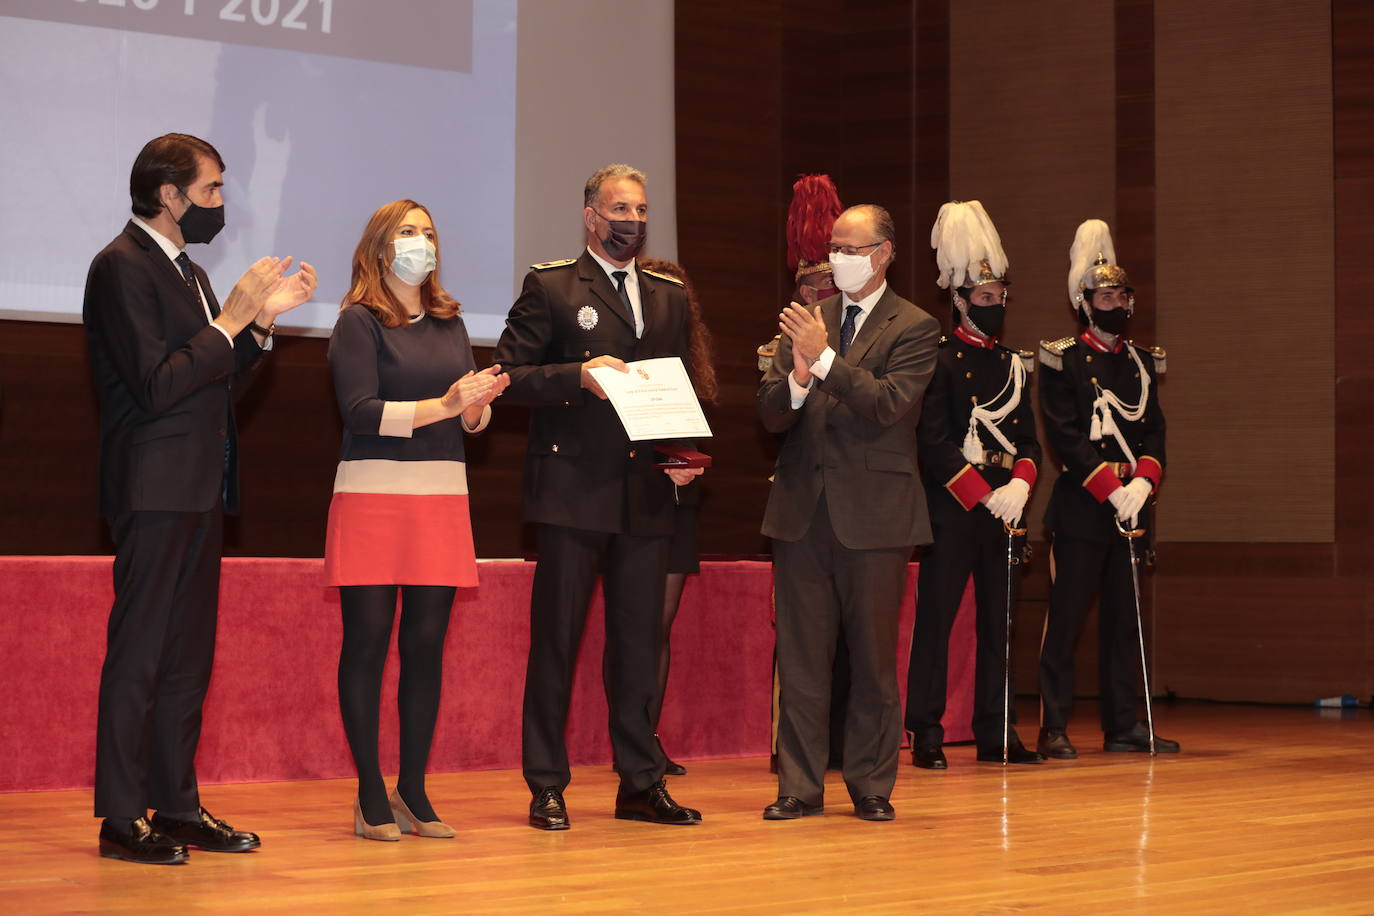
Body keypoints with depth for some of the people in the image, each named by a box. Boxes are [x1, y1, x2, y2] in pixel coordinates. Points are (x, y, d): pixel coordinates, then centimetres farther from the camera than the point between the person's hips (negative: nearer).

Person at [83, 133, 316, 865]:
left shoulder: (186, 271, 19)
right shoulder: (122, 267, -11)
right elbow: (156, 386, -20)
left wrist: (262, 319, 8)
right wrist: (231, 320, -16)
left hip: (201, 490, 10)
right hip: (156, 489, -10)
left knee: (188, 657, 11)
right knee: (138, 654, -7)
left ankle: (176, 806, 16)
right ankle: (121, 819, -4)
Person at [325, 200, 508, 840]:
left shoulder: (449, 322, 16)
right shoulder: (359, 321, -1)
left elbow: (473, 420, 15)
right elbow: (360, 411, -12)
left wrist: (479, 404, -8)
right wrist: (443, 406, -20)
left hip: (443, 499, 5)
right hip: (373, 496, -5)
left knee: (427, 644, 4)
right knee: (367, 642, -3)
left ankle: (413, 793, 9)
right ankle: (370, 796, 1)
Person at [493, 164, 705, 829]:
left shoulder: (670, 298, 18)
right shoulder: (550, 287, 2)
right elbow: (511, 374, -4)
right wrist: (579, 377, -18)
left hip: (646, 495, 5)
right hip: (574, 492, -5)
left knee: (640, 641, 8)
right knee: (555, 638, -1)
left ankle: (641, 784, 15)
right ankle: (546, 787, 5)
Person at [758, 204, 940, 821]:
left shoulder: (914, 328, 0)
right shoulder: (805, 321, 12)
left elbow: (888, 404, -15)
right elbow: (769, 415, 5)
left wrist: (824, 358, -20)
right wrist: (796, 379, -16)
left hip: (874, 512, -3)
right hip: (802, 509, 3)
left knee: (874, 656, 4)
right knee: (801, 655, 4)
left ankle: (871, 786, 12)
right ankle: (800, 786, 10)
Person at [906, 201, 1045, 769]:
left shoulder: (1015, 365, 15)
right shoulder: (940, 360, -5)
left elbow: (1028, 440, 12)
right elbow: (935, 443, -11)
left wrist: (1018, 486, -9)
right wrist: (985, 497, -15)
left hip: (1004, 509, 6)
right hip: (953, 510, -6)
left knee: (998, 621, 9)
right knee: (935, 618, -5)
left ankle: (995, 734, 14)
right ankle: (926, 735, -2)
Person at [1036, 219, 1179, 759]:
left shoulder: (1142, 362, 14)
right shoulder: (1064, 360, -4)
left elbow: (1154, 429, 9)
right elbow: (1064, 435, -11)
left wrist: (1143, 481, -10)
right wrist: (1111, 488, -17)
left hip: (1130, 506, 6)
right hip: (1081, 506, -6)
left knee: (1123, 618, 10)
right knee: (1065, 619, -5)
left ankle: (1122, 725, 16)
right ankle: (1054, 729, -2)